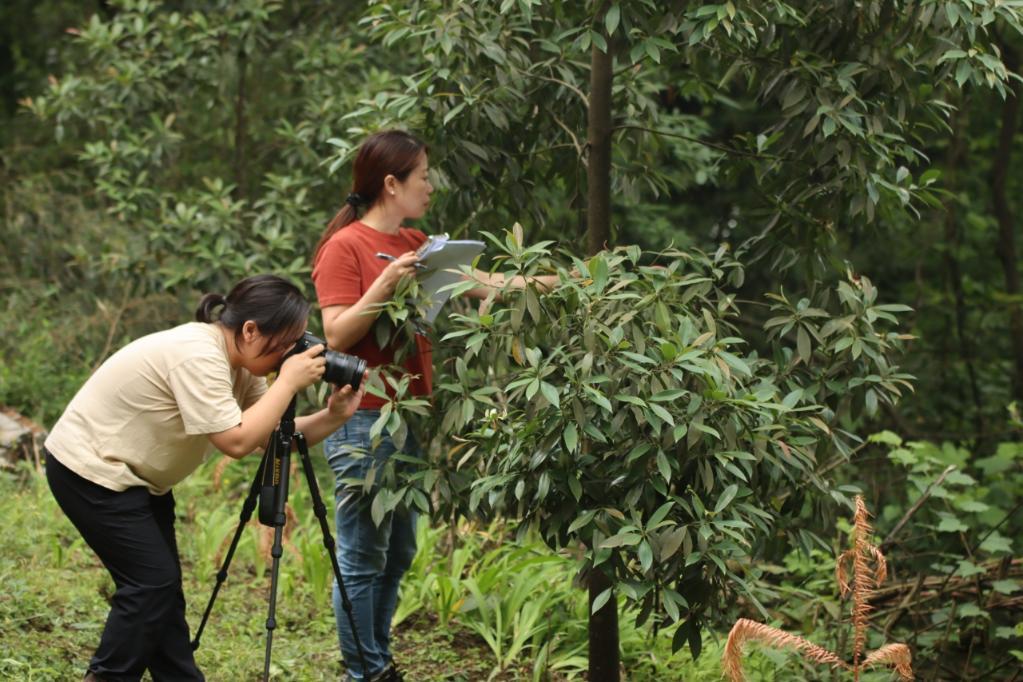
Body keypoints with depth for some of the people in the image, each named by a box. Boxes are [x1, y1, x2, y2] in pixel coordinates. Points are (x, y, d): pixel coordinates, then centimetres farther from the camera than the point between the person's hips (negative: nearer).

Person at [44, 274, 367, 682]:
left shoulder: (238, 361, 1)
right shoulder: (198, 356, -27)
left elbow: (272, 434, 0)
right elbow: (237, 441, -31)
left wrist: (333, 417, -14)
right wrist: (288, 381, -24)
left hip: (133, 475, 10)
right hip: (90, 469, -10)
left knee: (161, 583, 8)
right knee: (152, 582, -12)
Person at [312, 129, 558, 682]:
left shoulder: (415, 245, 13)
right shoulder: (345, 248, -9)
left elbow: (483, 282, 17)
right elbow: (337, 336, -14)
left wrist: (552, 282, 16)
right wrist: (385, 284, -23)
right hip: (363, 422, -9)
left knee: (397, 553, 13)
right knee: (363, 557, -4)